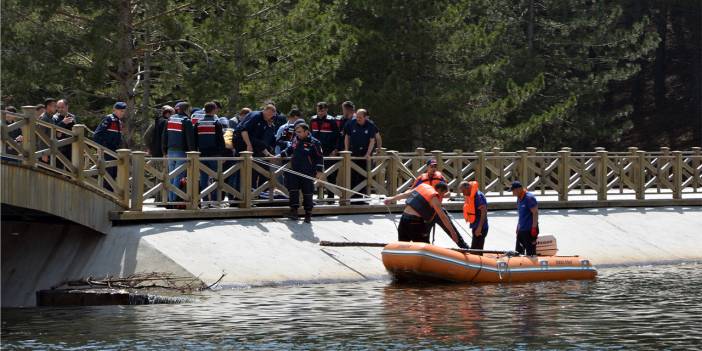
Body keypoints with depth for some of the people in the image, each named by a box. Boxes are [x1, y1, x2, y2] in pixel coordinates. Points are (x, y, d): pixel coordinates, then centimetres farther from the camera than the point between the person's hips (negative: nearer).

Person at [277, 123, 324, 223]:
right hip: (294, 171, 5)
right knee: (293, 190, -1)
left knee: (307, 192, -1)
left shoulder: (314, 143, -9)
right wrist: (280, 155, 16)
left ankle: (308, 213, 9)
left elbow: (319, 158, -6)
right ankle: (294, 210, 5)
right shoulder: (296, 140, 8)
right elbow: (289, 150, 25)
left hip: (307, 173, -5)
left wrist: (319, 171, -10)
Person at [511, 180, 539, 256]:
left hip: (529, 230, -10)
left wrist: (534, 229, -21)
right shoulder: (519, 199, 14)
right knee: (518, 252, 12)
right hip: (521, 230, 10)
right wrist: (517, 229, 21)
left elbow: (535, 213, -17)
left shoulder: (529, 198, -14)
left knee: (530, 254, -6)